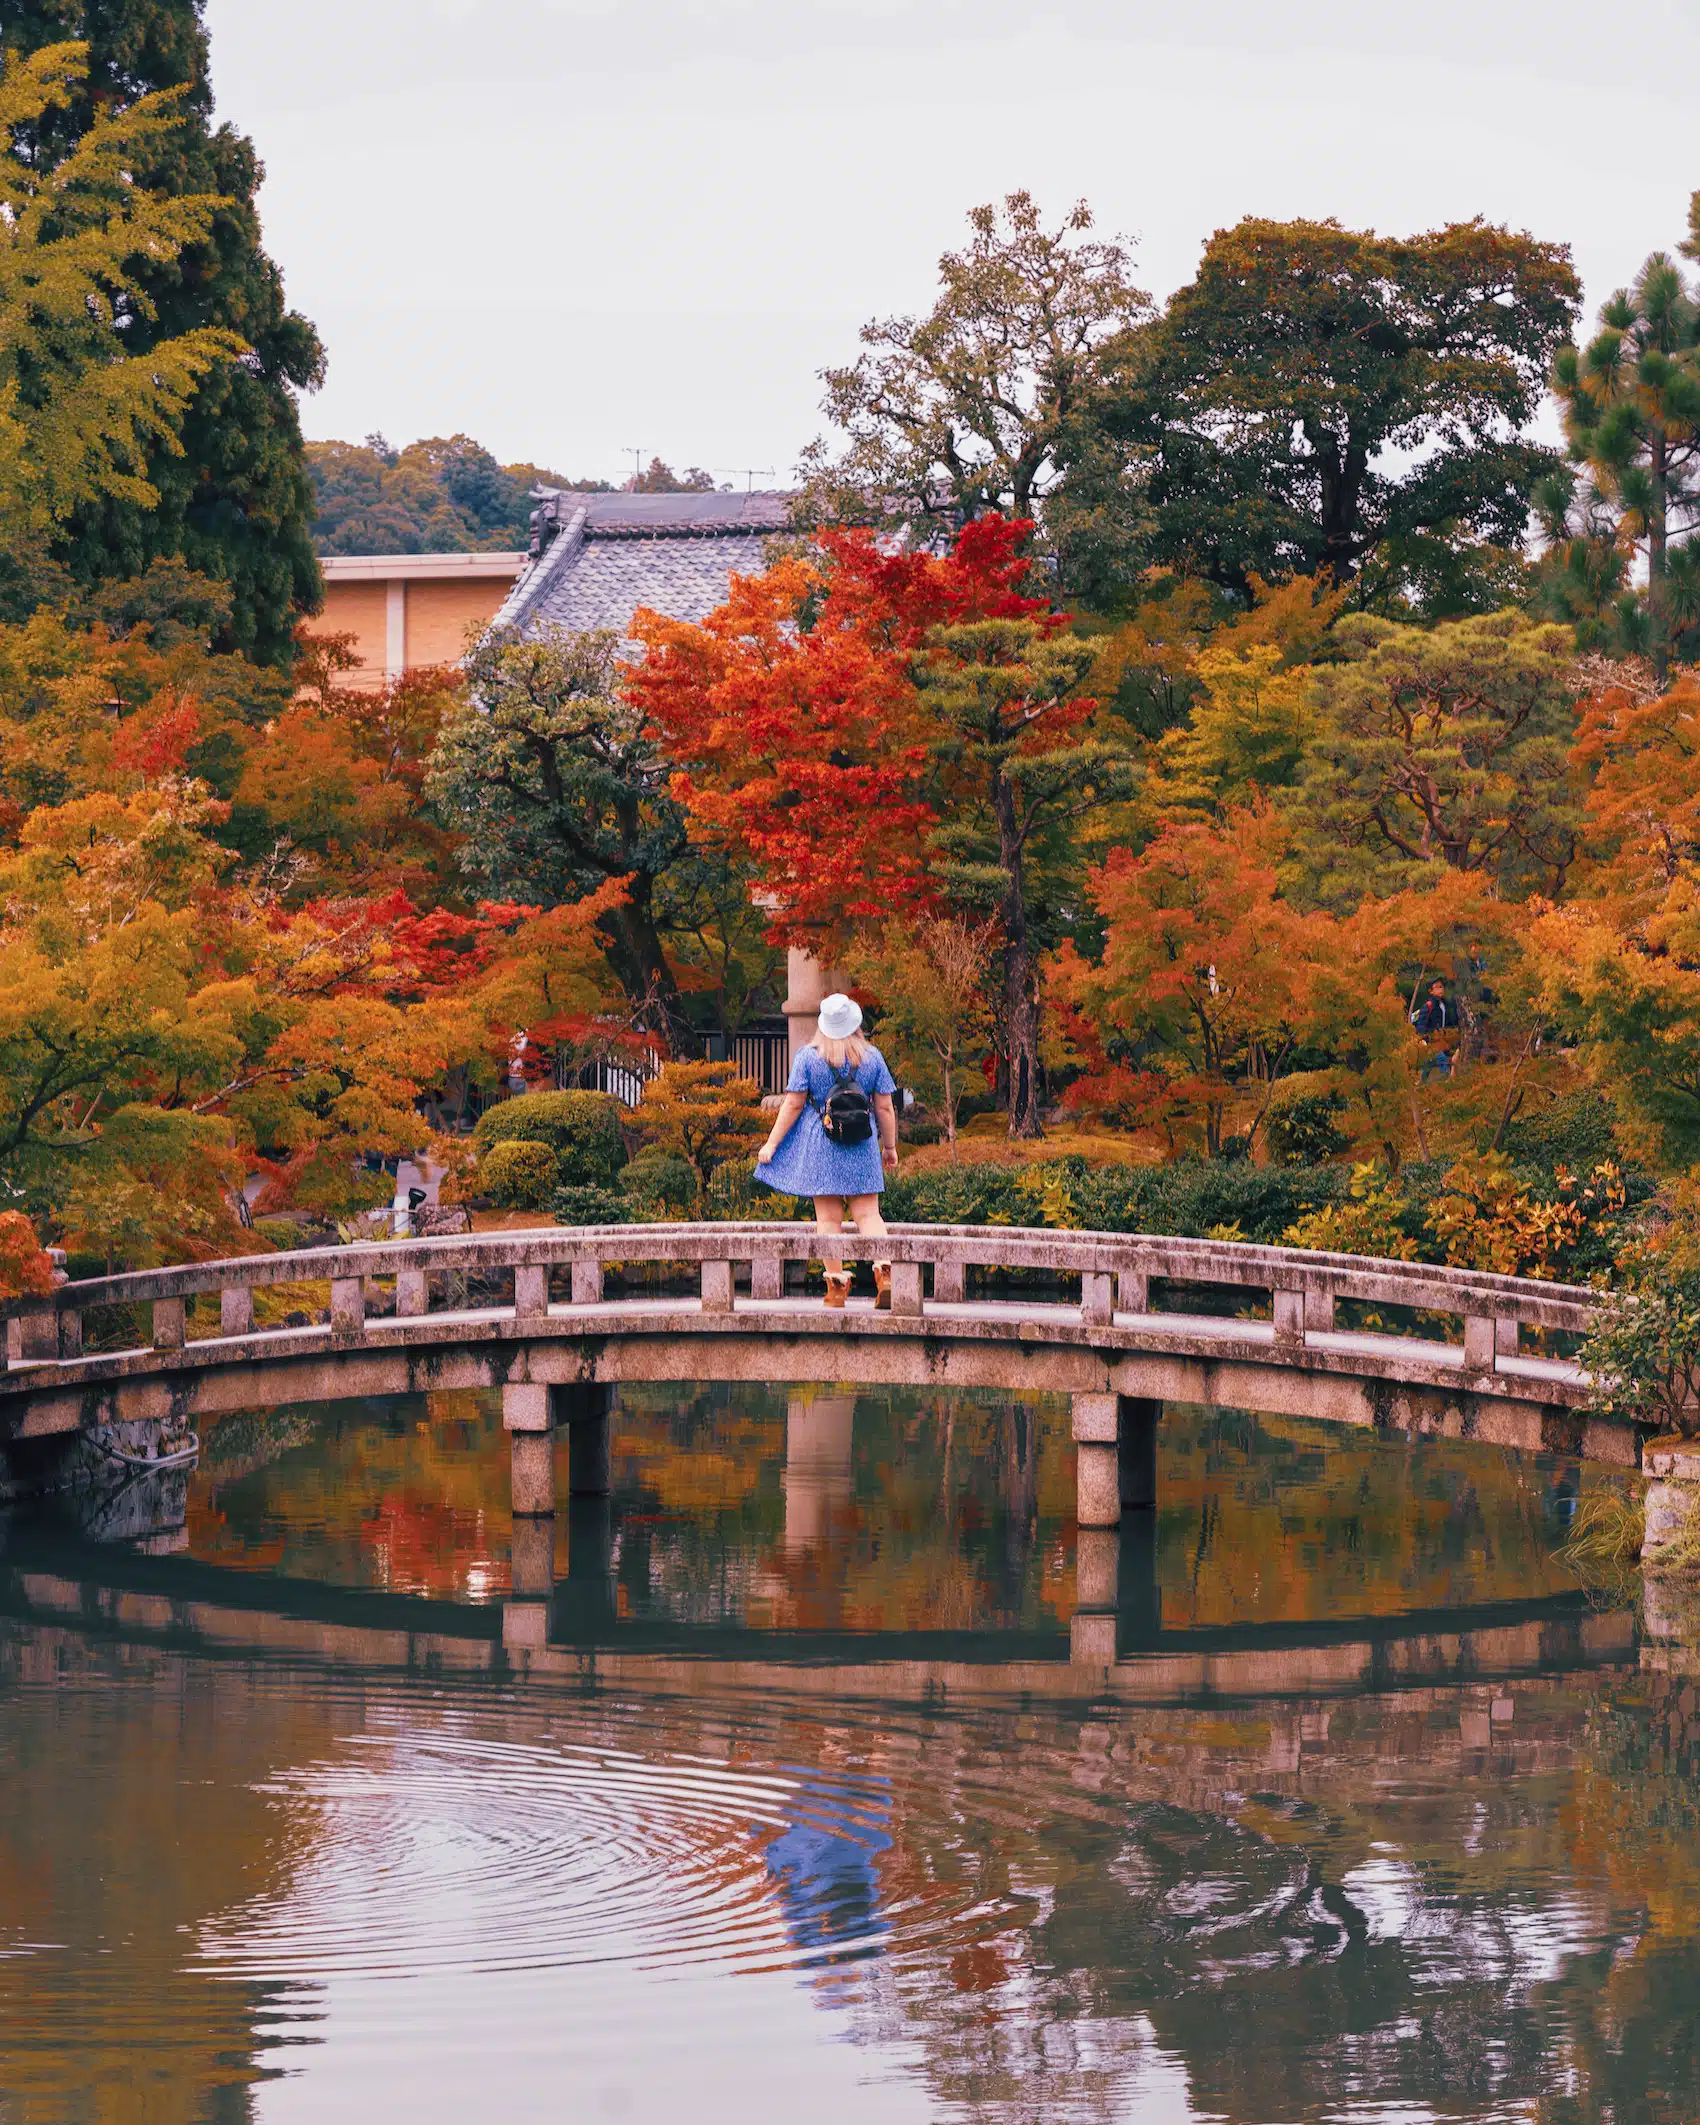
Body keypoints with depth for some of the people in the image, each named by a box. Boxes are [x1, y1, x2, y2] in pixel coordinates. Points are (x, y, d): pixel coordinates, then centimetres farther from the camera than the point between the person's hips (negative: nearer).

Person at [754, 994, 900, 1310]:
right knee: (867, 1213, 4)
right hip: (861, 1144, 2)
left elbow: (793, 1104, -5)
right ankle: (884, 1270, -17)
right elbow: (885, 1107, 4)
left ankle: (837, 1286, 2)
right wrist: (890, 1147, 16)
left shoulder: (808, 1057, -5)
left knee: (829, 1217, 3)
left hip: (820, 1142, -2)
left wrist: (772, 1142, 3)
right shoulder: (872, 1057, 1)